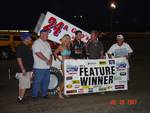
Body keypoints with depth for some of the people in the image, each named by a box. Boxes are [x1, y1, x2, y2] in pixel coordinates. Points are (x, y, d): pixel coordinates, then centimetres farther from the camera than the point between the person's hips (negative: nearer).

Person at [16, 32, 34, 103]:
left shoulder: (28, 47, 14)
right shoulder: (20, 47, -15)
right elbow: (19, 58, -20)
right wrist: (23, 69, -24)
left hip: (29, 69, 10)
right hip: (24, 70, -10)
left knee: (22, 85, 15)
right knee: (24, 85, -6)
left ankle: (20, 97, 23)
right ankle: (21, 98, 2)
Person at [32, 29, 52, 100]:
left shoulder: (47, 43, 18)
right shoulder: (37, 43, -8)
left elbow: (50, 53, 20)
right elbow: (38, 53, -19)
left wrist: (50, 61, 0)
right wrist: (47, 60, -15)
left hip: (47, 67, 8)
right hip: (39, 67, -8)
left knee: (46, 81, 12)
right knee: (37, 81, -3)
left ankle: (44, 94, 24)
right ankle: (34, 95, 6)